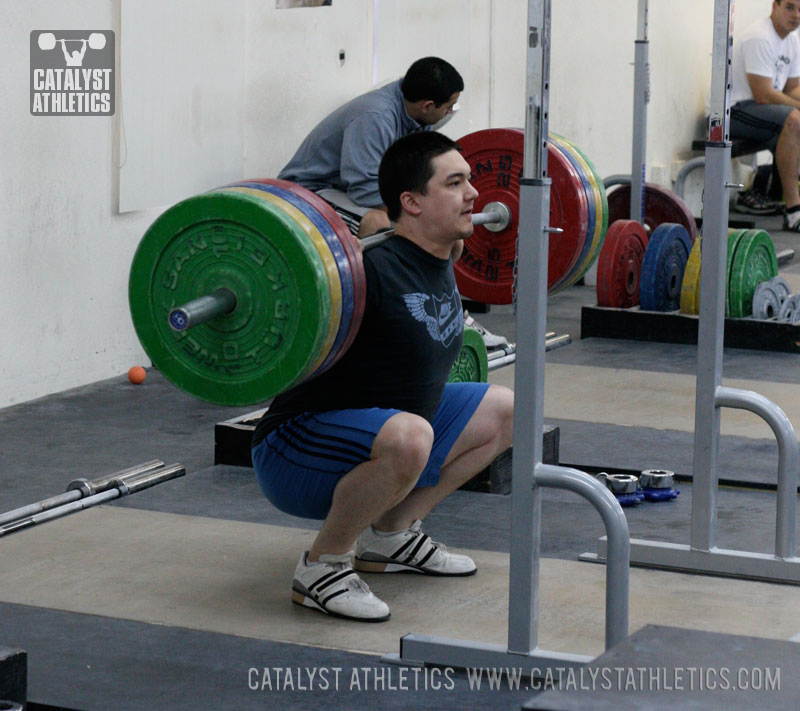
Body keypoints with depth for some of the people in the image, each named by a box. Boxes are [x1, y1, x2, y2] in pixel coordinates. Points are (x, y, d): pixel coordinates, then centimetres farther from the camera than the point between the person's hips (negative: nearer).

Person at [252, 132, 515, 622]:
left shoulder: (439, 267, 3)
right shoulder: (376, 270, -25)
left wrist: (458, 236, 26)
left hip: (378, 445, 10)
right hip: (299, 455, -10)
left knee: (504, 411, 16)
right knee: (407, 436, -39)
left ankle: (389, 535, 14)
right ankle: (322, 566, -15)